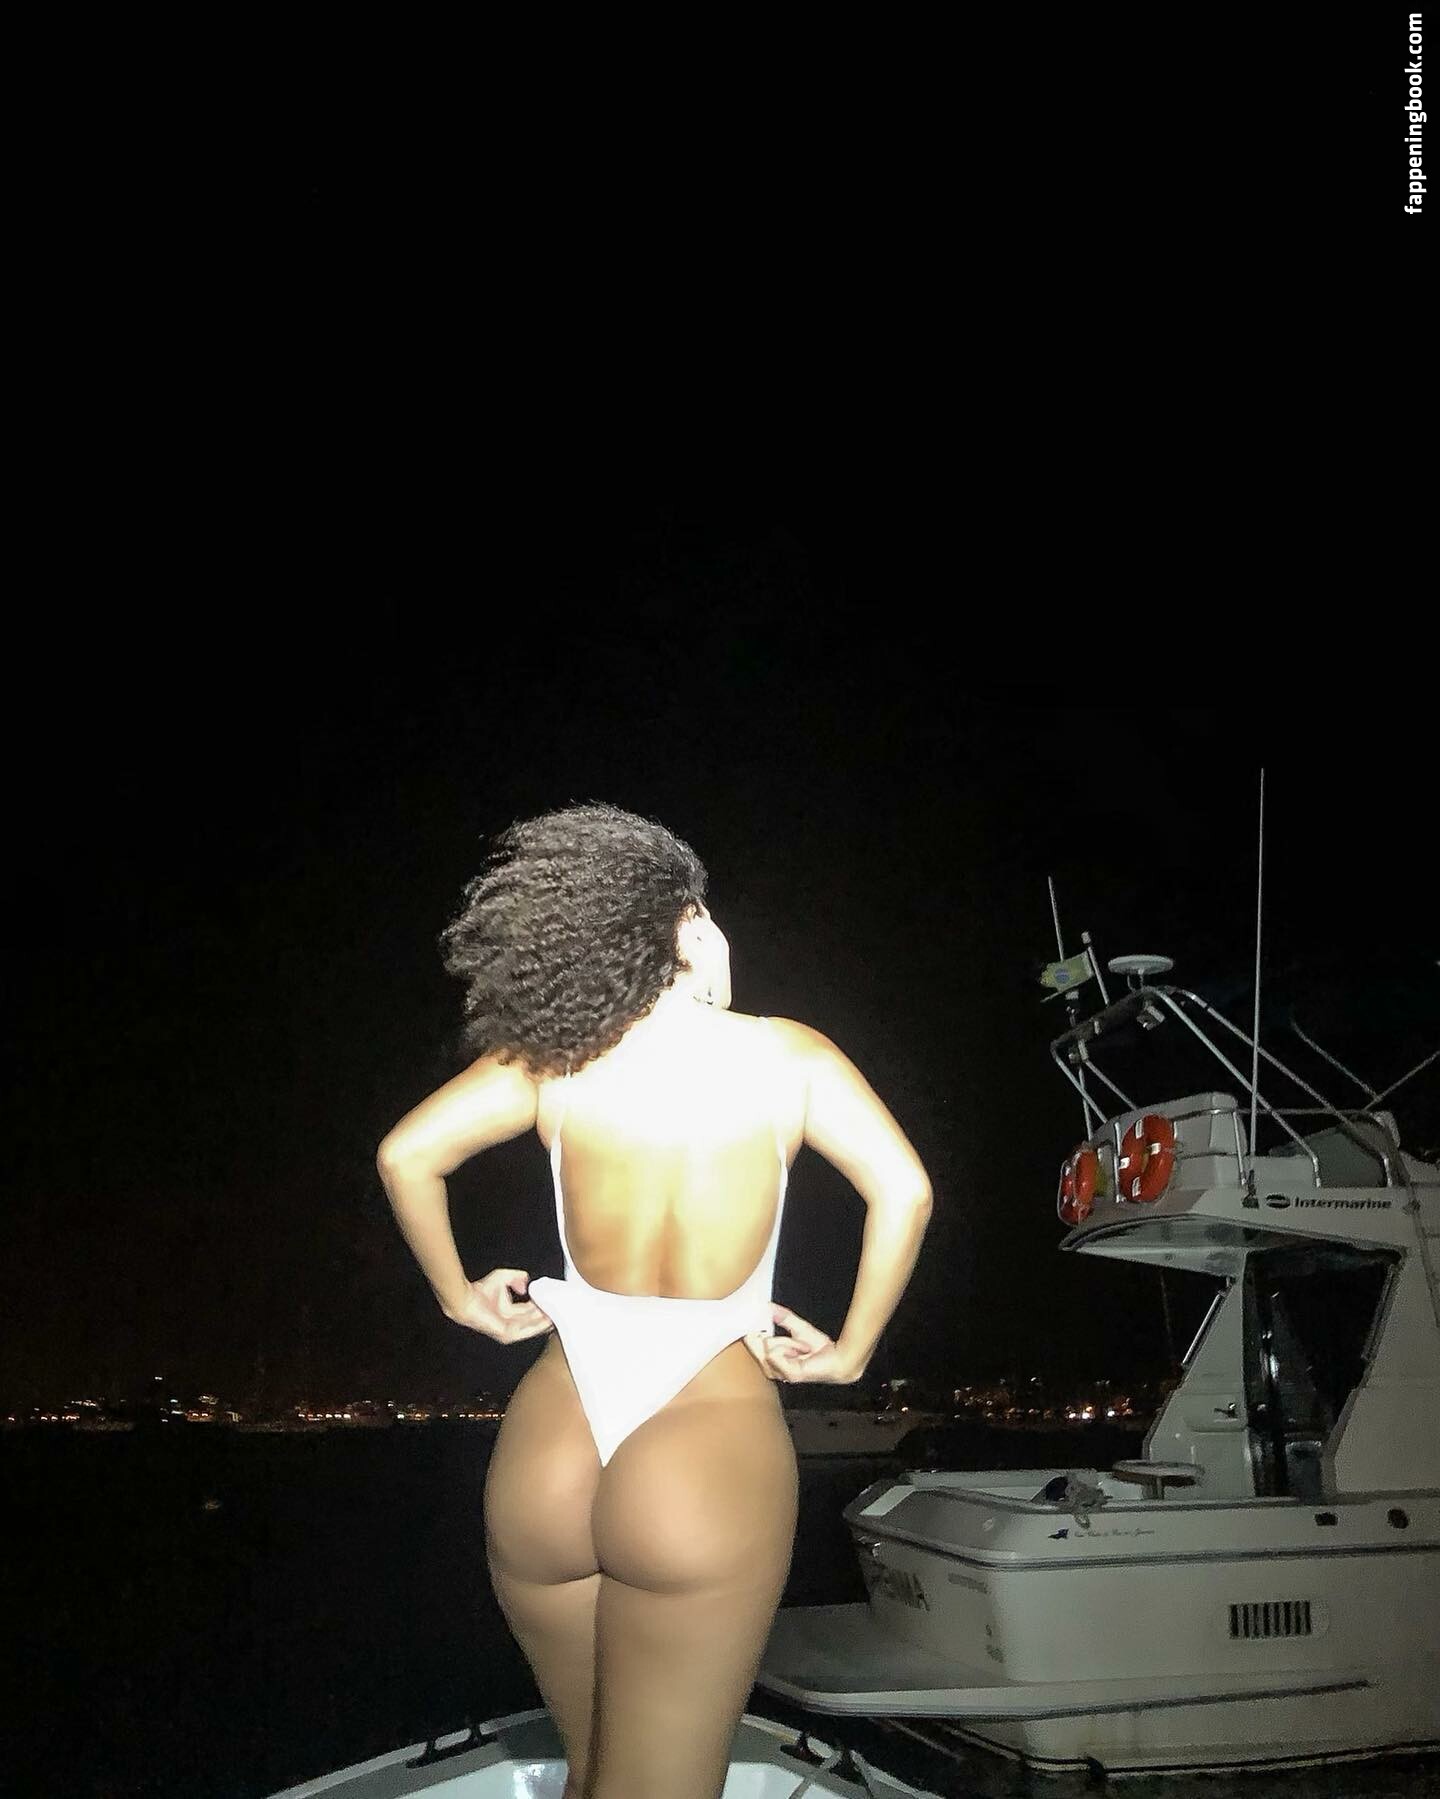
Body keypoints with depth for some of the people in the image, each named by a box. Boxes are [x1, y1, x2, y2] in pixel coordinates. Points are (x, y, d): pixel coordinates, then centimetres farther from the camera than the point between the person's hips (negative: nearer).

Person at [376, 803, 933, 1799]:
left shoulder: (553, 1052, 4)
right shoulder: (788, 1052, 0)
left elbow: (407, 1155, 0)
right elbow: (903, 1188, -9)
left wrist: (459, 1296, 13)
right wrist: (850, 1353, 1)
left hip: (551, 1439, 3)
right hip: (709, 1441, -3)